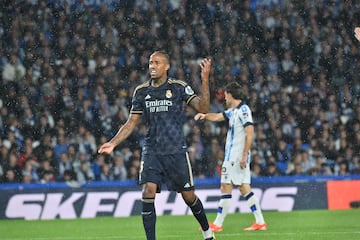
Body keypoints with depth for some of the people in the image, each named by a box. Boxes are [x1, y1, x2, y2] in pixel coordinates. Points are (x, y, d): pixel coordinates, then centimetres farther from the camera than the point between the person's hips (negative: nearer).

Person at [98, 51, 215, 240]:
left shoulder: (179, 87, -3)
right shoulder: (141, 91, 6)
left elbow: (203, 108, -13)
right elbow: (131, 123, 12)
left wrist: (205, 80, -24)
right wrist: (113, 143, 1)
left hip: (176, 151, -2)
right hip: (151, 151, 2)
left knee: (188, 196, 4)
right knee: (148, 193, -16)